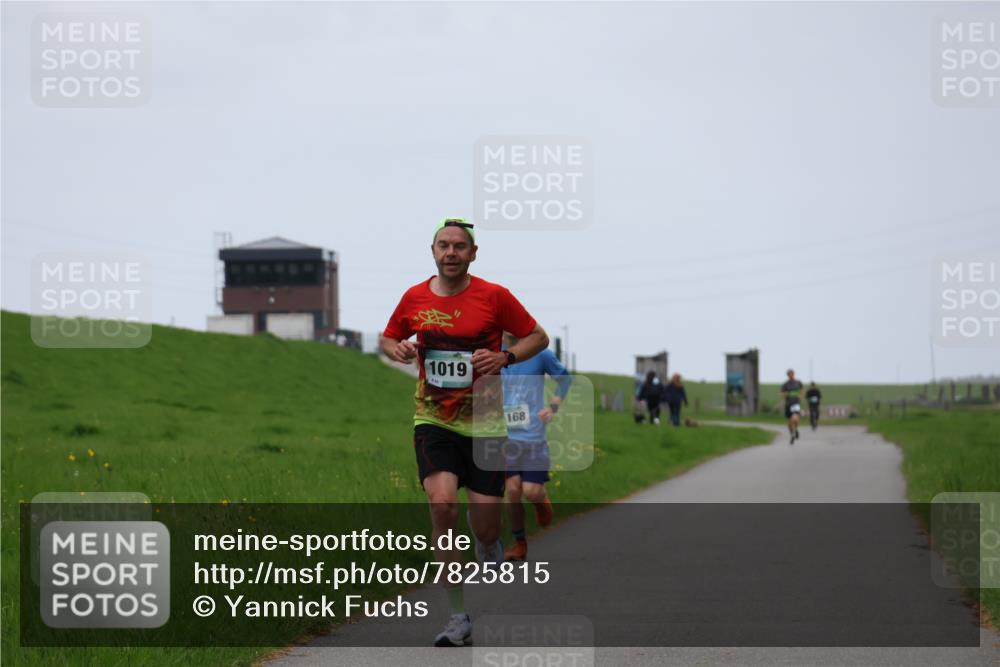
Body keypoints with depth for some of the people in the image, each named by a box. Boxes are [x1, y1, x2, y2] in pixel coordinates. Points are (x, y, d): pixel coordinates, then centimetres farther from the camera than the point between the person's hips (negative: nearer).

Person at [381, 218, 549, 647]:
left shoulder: (494, 296, -4)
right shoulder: (415, 298, 3)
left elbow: (538, 337, 4)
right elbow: (387, 338, 19)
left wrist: (504, 357, -14)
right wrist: (398, 350, -5)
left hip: (484, 423, -1)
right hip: (433, 421, 1)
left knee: (485, 530, -2)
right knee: (442, 505, -21)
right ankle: (458, 618, -14)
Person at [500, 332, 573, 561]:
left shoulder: (541, 355, -5)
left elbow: (565, 378, 11)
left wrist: (553, 406, -1)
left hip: (534, 436, -2)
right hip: (506, 436, 2)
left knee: (531, 491, -7)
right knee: (513, 490, -4)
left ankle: (542, 498, 32)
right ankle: (519, 543, 12)